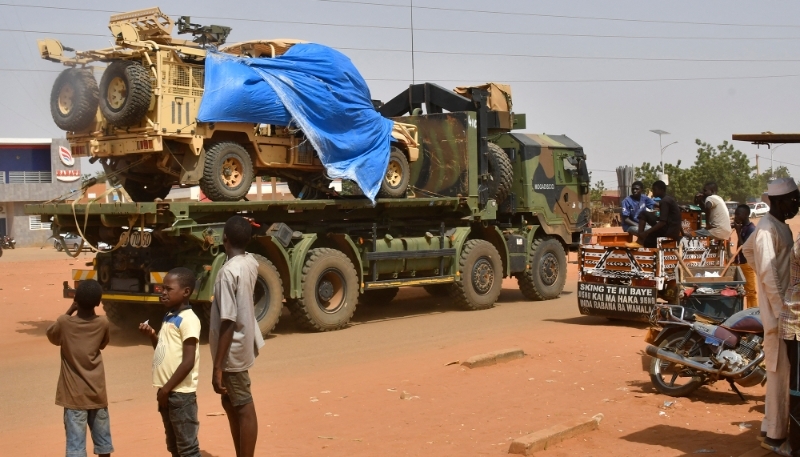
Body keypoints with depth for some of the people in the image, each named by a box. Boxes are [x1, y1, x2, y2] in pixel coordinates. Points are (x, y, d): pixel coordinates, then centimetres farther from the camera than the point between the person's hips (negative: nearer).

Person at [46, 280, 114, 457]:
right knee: (103, 439, 16)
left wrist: (69, 312, 8)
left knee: (76, 443, -1)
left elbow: (52, 336, 10)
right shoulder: (102, 323, -6)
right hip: (97, 392, 3)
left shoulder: (64, 322, -12)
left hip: (74, 394, -3)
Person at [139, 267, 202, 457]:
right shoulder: (169, 317, 13)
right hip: (168, 392, 10)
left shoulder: (188, 319, -16)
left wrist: (167, 388, -17)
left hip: (181, 393, -10)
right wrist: (152, 335, 5)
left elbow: (188, 361, -20)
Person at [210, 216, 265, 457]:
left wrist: (217, 366, -22)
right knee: (232, 403, 20)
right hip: (244, 342, 9)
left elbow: (228, 323, -25)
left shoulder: (228, 272, -23)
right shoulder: (251, 263, 2)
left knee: (243, 408, -1)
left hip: (233, 350, -9)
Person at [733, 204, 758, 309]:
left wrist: (738, 232, -20)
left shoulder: (751, 229, -18)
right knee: (747, 291, 15)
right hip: (742, 263, 9)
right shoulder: (743, 227, 10)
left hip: (748, 264, -9)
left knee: (751, 291, -3)